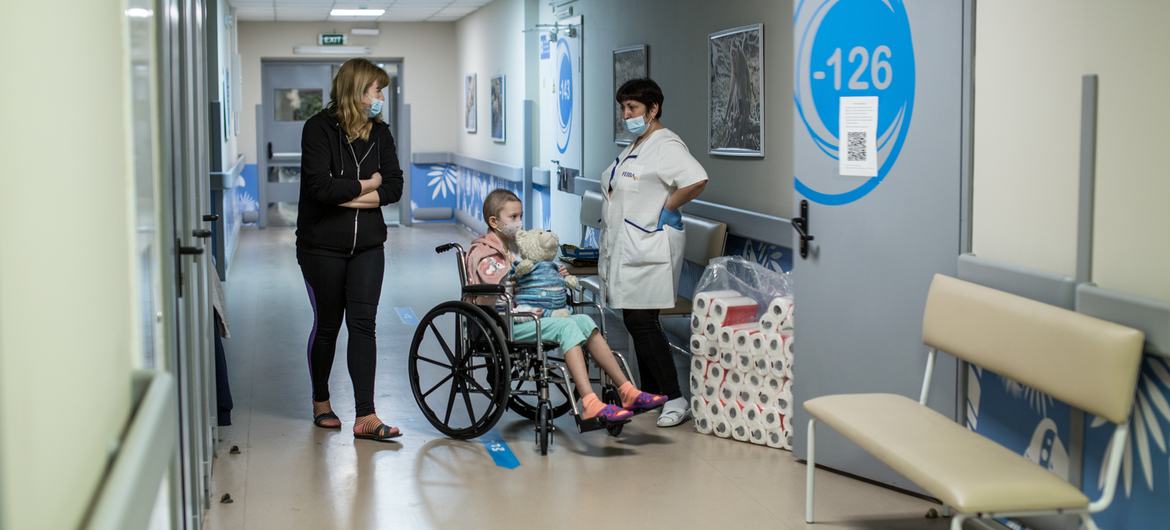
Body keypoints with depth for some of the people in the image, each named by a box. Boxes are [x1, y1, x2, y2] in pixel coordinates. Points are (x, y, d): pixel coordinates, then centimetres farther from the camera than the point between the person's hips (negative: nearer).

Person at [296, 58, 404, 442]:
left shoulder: (380, 133, 4)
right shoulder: (319, 129, -10)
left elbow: (394, 188, -4)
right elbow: (320, 186, -22)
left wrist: (345, 195, -15)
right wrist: (366, 185, -9)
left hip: (367, 245, 3)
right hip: (322, 247, -3)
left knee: (363, 324, -3)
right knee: (327, 324, 8)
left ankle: (365, 417, -4)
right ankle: (321, 402, 30)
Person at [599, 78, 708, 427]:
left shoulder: (665, 145, -14)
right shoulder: (635, 147, 18)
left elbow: (697, 180, -29)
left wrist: (667, 208, -17)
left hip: (648, 251, -10)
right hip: (626, 250, 10)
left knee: (642, 322, -11)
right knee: (636, 323, 12)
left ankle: (675, 400, -6)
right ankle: (648, 395, 21)